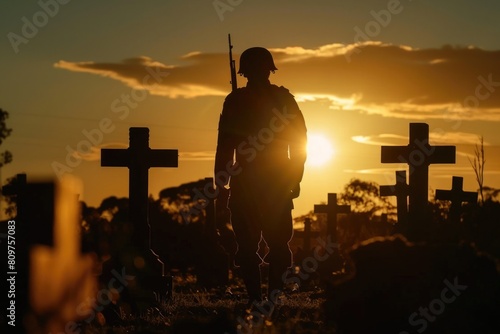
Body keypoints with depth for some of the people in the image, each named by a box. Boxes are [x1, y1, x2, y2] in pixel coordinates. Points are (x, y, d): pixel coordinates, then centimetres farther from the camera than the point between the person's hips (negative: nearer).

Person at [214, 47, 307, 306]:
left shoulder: (235, 100, -4)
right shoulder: (284, 99, 2)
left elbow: (225, 143, -5)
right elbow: (299, 139, 2)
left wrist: (221, 180, 1)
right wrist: (295, 178, 9)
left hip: (245, 182, -2)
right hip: (278, 183, 2)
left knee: (247, 244, 4)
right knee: (278, 242, 11)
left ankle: (255, 297, -3)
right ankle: (275, 291, -4)